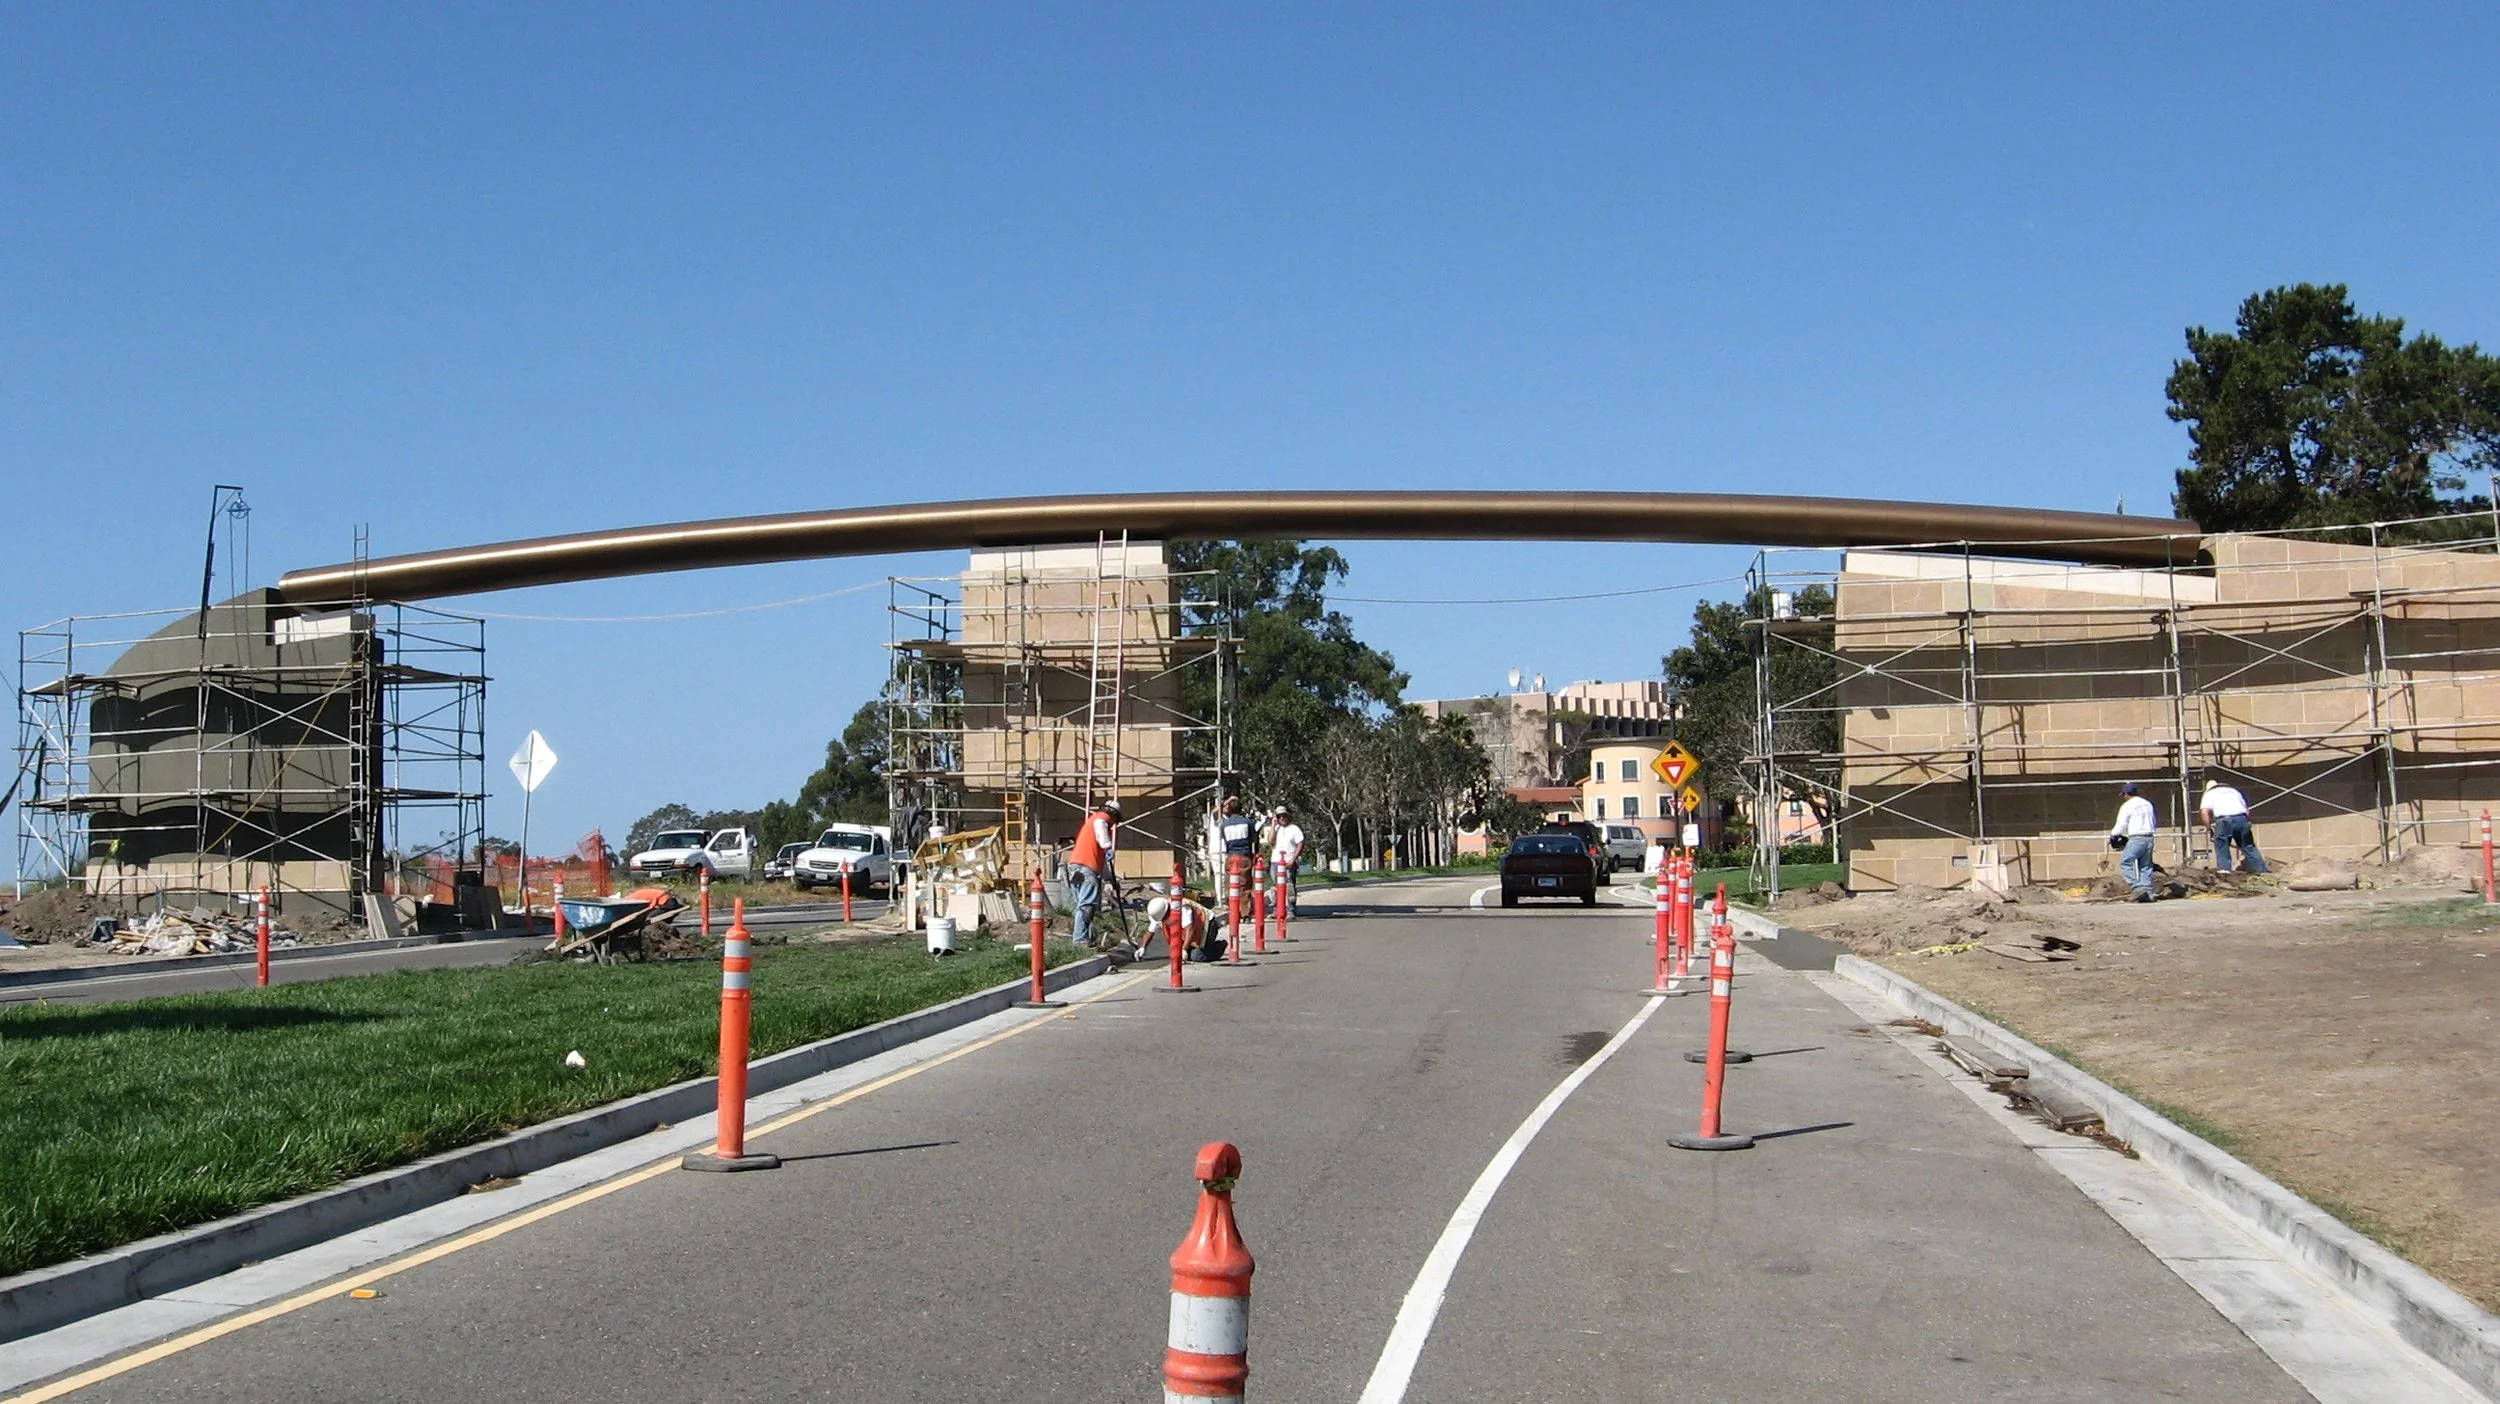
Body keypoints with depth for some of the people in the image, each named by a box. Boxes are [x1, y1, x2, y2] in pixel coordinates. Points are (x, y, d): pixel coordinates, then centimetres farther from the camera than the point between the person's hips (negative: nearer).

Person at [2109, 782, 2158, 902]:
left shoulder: (2127, 806, -6)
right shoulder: (2148, 804, 15)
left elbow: (2121, 825, -5)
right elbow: (2154, 823, 23)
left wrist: (2113, 835, 11)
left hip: (2136, 839, -7)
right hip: (2149, 838, 7)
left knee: (2126, 863, -1)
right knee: (2146, 866, 12)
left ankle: (2139, 888, -13)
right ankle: (2148, 893, 8)